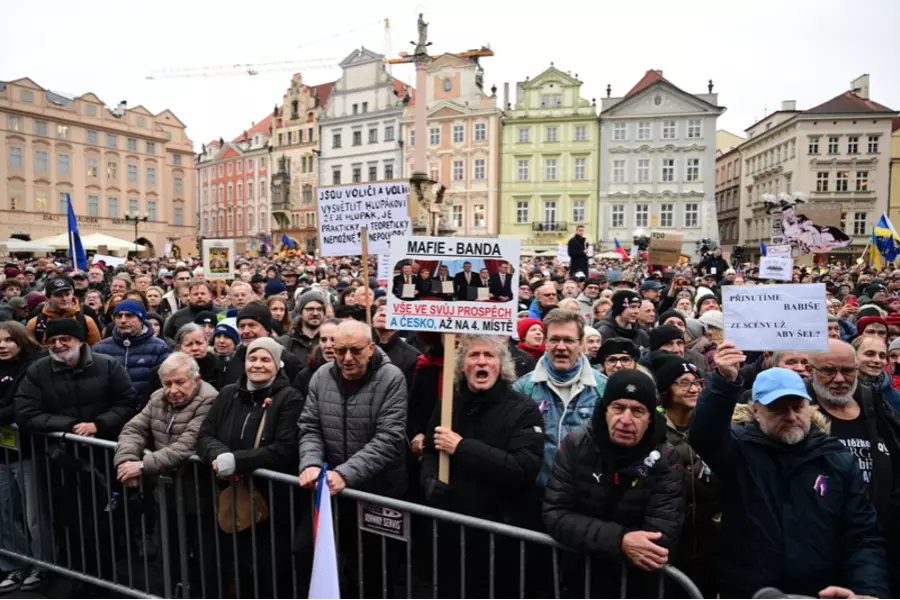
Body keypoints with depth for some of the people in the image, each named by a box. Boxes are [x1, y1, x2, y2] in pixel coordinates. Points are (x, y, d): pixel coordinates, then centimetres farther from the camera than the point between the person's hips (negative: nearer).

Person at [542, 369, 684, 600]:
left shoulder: (665, 462, -16)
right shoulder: (575, 445, -15)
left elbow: (662, 537, -23)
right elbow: (555, 514, -19)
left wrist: (591, 543, -30)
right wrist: (619, 541, -31)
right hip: (578, 577, 0)